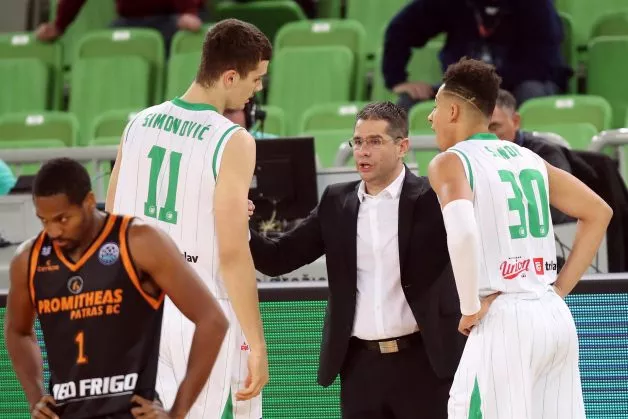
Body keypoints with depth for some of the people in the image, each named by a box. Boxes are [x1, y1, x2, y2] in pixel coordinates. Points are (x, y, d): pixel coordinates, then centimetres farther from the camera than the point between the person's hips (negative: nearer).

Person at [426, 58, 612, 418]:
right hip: (556, 316, 7)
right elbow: (598, 213, 22)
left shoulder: (450, 162, -5)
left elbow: (462, 231, -25)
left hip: (504, 319, -7)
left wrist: (470, 308, -15)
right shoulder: (528, 158, 16)